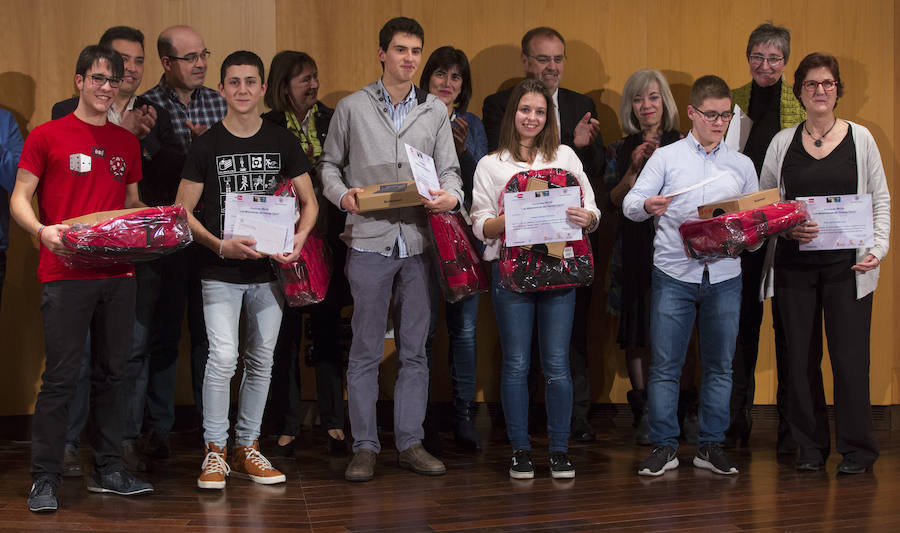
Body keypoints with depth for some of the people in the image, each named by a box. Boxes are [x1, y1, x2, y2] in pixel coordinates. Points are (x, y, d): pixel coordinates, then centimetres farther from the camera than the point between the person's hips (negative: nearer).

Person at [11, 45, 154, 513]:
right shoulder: (47, 136, 2)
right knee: (61, 377, -4)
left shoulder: (127, 142, 15)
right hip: (65, 274, -4)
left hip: (118, 274, 5)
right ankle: (44, 479, 7)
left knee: (112, 373, 10)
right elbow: (18, 199, 1)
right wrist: (42, 231, -18)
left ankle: (107, 471, 20)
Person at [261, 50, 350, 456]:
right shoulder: (267, 128, 1)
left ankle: (333, 423, 16)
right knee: (285, 335, 4)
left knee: (327, 333, 7)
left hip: (327, 240, 2)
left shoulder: (333, 121, 8)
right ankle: (287, 426, 14)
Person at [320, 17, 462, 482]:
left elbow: (448, 169, 9)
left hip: (418, 242, 3)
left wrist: (450, 195, -13)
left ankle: (410, 443, 17)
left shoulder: (436, 111, 12)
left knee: (414, 350, 8)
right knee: (366, 350, 1)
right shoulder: (351, 108, 6)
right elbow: (329, 164, 10)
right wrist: (341, 194, -11)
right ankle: (364, 446, 10)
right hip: (369, 239, -2)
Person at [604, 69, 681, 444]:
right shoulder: (621, 150, 11)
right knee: (636, 332, -1)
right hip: (634, 248, 1)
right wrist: (634, 167, -10)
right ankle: (642, 412, 6)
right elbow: (616, 200, 2)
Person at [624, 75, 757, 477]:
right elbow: (630, 204, -2)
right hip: (673, 274, -2)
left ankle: (710, 445, 18)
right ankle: (664, 446, 8)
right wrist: (647, 206, -24)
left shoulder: (742, 165, 13)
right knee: (665, 364, -1)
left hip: (724, 276, 3)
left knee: (719, 364, 7)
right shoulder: (666, 157, 5)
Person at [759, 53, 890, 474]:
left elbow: (881, 200, 7)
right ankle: (810, 446, 15)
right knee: (801, 355, 3)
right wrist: (788, 229, -8)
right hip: (794, 262, 1)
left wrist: (878, 248, -6)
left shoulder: (860, 138, 6)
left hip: (847, 264, -1)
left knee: (850, 354, -3)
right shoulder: (783, 142, 8)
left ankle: (857, 449, 9)